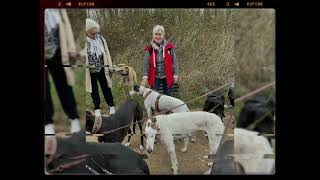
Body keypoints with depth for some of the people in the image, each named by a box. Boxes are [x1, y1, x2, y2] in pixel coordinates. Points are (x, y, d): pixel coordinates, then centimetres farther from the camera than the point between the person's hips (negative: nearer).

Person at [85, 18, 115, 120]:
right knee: (94, 90, 11)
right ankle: (97, 109, 23)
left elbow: (106, 53, 6)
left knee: (106, 88, 11)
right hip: (91, 71, -2)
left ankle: (111, 107, 22)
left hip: (102, 69, 2)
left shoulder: (101, 39, -1)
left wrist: (110, 67, 8)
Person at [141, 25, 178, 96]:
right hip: (155, 77, 0)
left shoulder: (169, 47, -8)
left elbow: (174, 62, -2)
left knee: (167, 95, 12)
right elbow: (146, 63, -5)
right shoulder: (149, 48, -5)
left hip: (167, 76, 0)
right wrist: (145, 77, -11)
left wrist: (175, 75, -2)